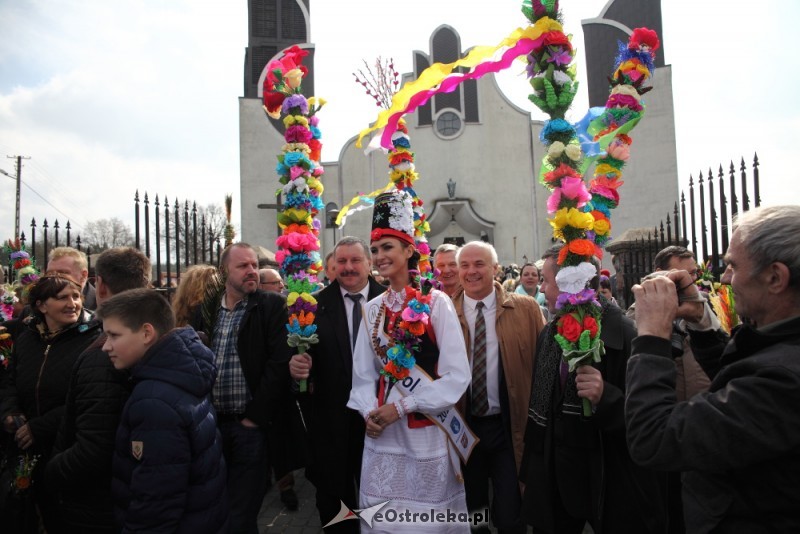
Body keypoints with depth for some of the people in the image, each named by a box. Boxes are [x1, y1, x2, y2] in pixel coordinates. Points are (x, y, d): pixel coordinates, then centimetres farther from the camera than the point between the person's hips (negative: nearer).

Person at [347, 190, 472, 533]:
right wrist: (370, 412, -10)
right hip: (381, 434, 4)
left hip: (426, 431, -4)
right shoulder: (373, 309, 6)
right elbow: (363, 375, 8)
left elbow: (457, 376, -13)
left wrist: (401, 407, -15)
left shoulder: (436, 302, -8)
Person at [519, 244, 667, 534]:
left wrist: (605, 398, -34)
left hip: (614, 487, -5)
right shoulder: (550, 334, 1)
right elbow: (540, 408, 7)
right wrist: (533, 473, 8)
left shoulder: (627, 334, -19)